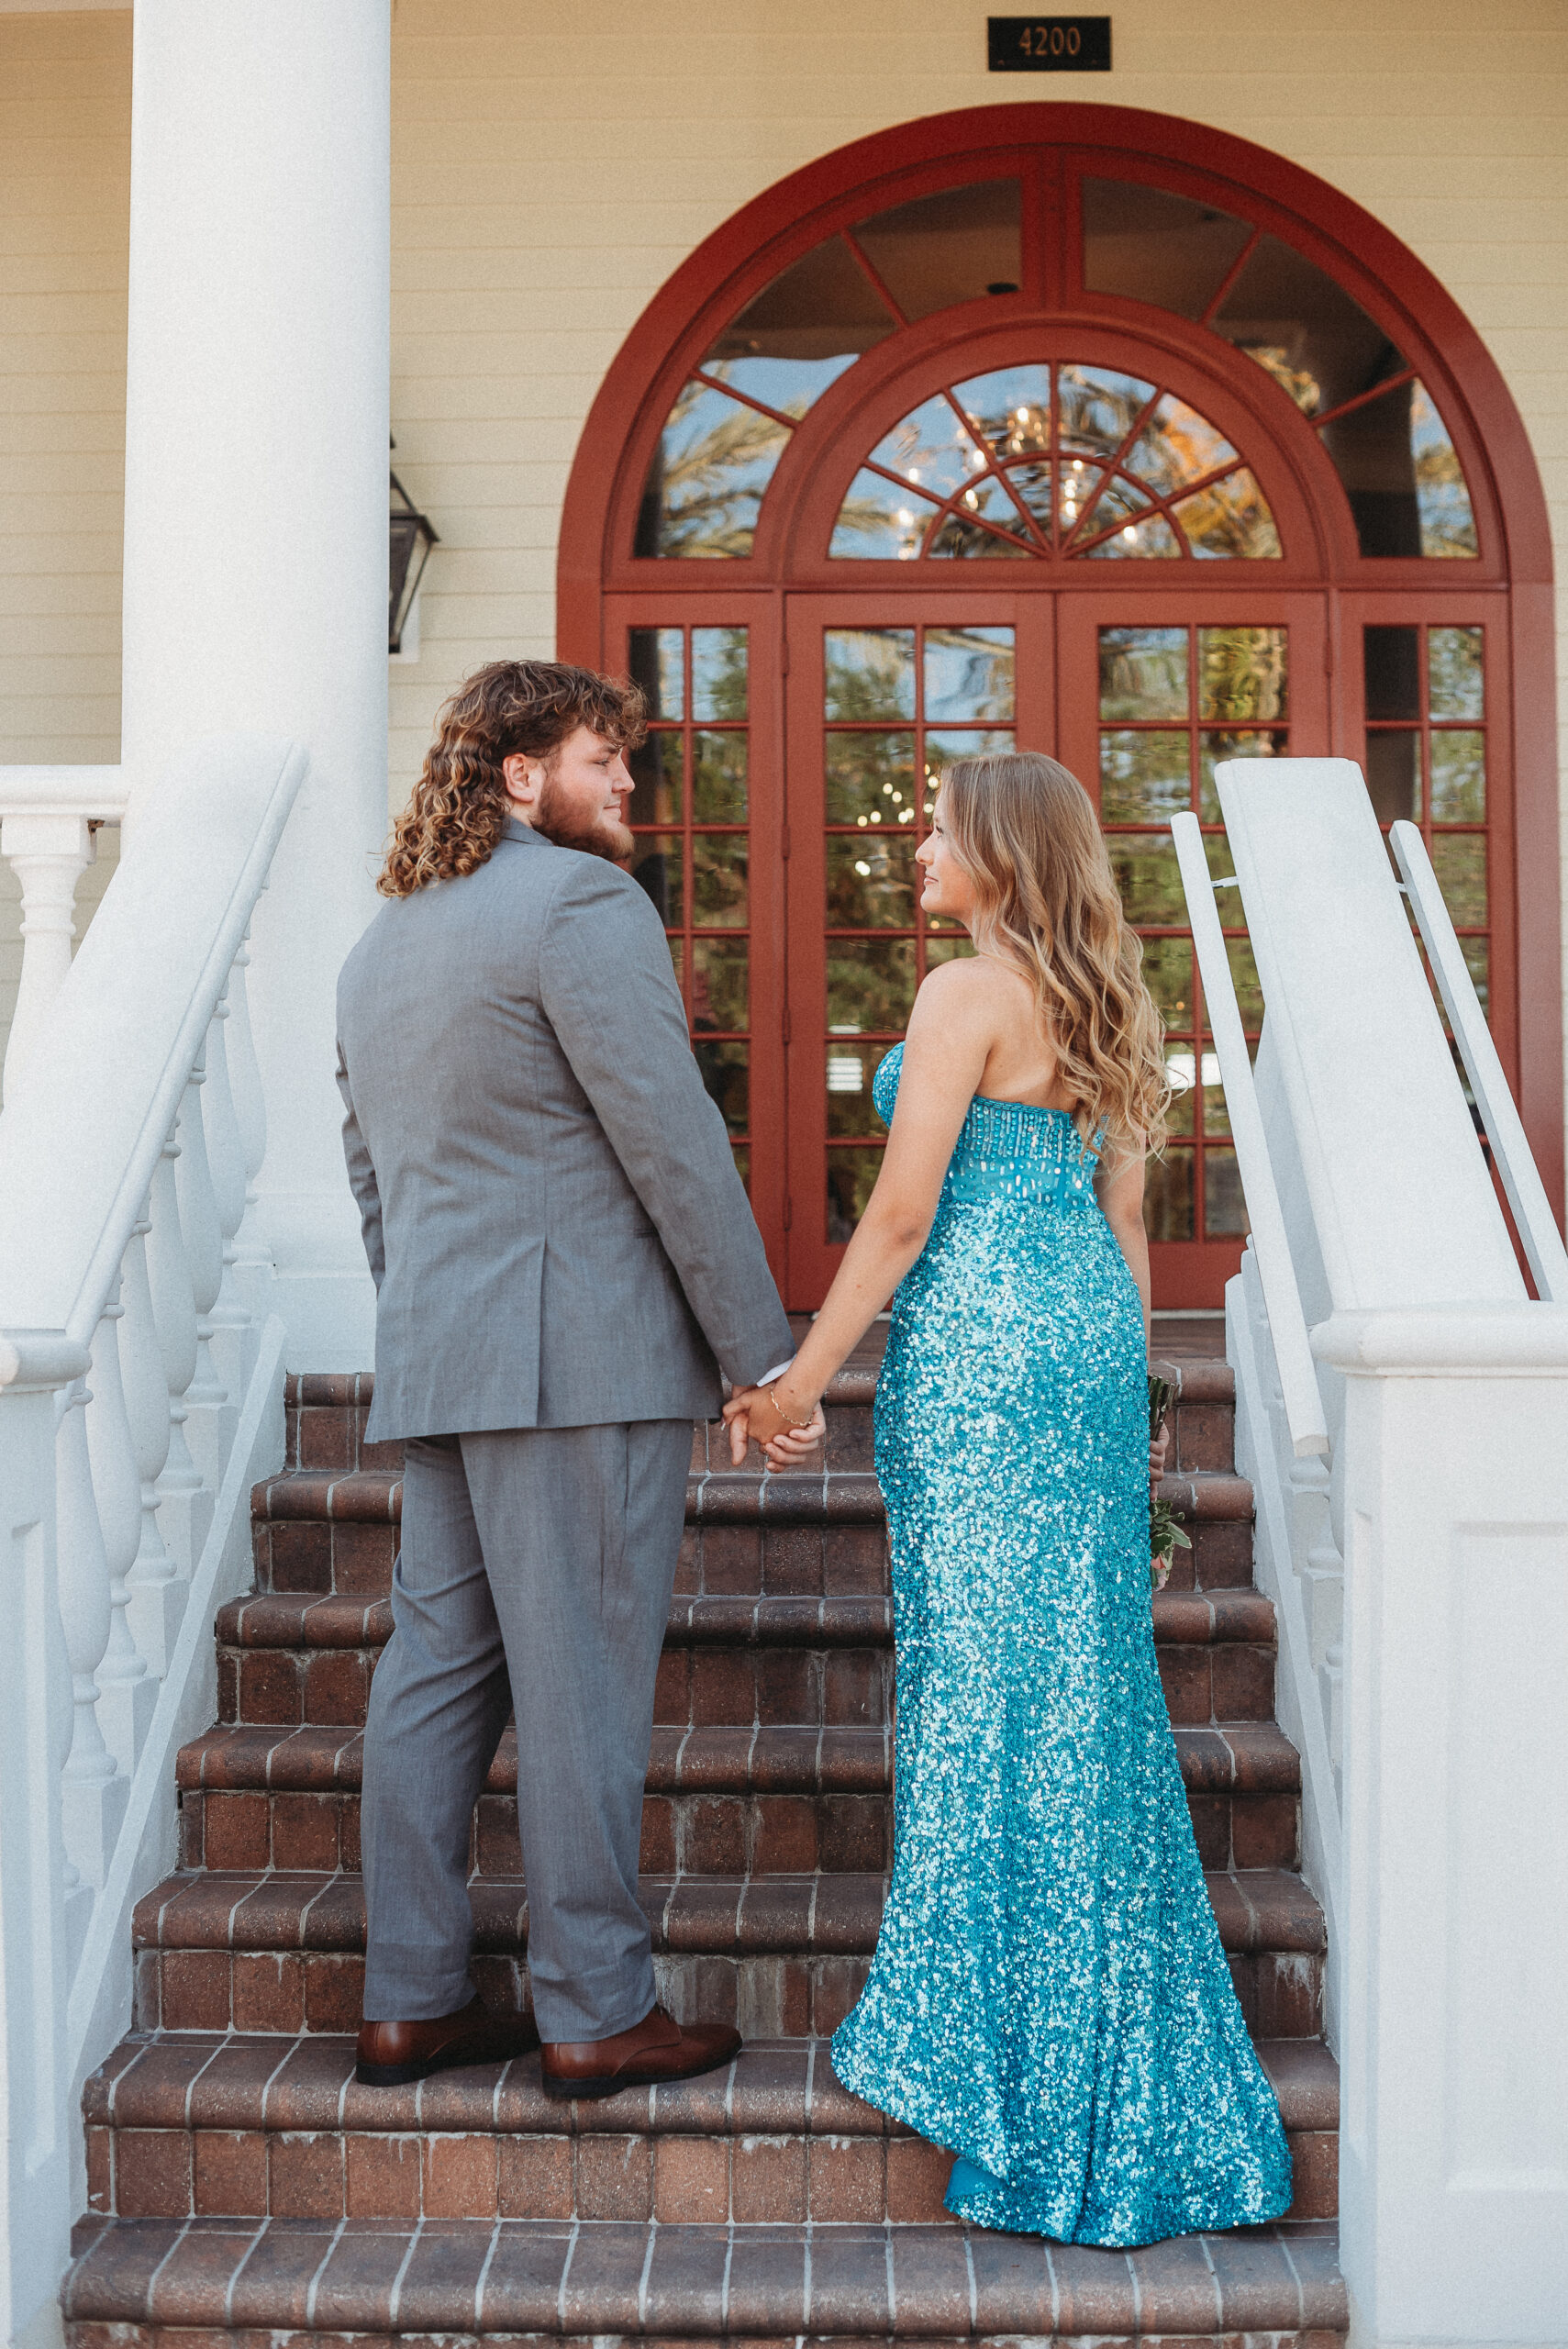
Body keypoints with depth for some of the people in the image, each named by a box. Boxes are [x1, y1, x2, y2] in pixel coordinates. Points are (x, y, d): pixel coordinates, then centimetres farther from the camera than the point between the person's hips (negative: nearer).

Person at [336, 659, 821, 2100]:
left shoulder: (384, 941, 20)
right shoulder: (582, 903, -8)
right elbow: (673, 1141, -14)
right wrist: (761, 1350, -10)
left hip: (434, 1359, 9)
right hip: (581, 1347, -9)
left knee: (439, 1666, 11)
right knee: (582, 1680, -2)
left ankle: (411, 1999, 18)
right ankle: (598, 2016, 7)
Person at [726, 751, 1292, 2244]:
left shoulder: (969, 992, -11)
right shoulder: (1104, 1007, 14)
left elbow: (902, 1213, -14)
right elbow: (1125, 1224, 15)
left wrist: (801, 1378, -7)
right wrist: (1122, 1393, 20)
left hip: (983, 1342, -8)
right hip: (1091, 1337, 8)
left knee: (985, 1671, -1)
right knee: (1085, 1675, 13)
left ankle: (992, 2032, 9)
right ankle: (1123, 2053, 23)